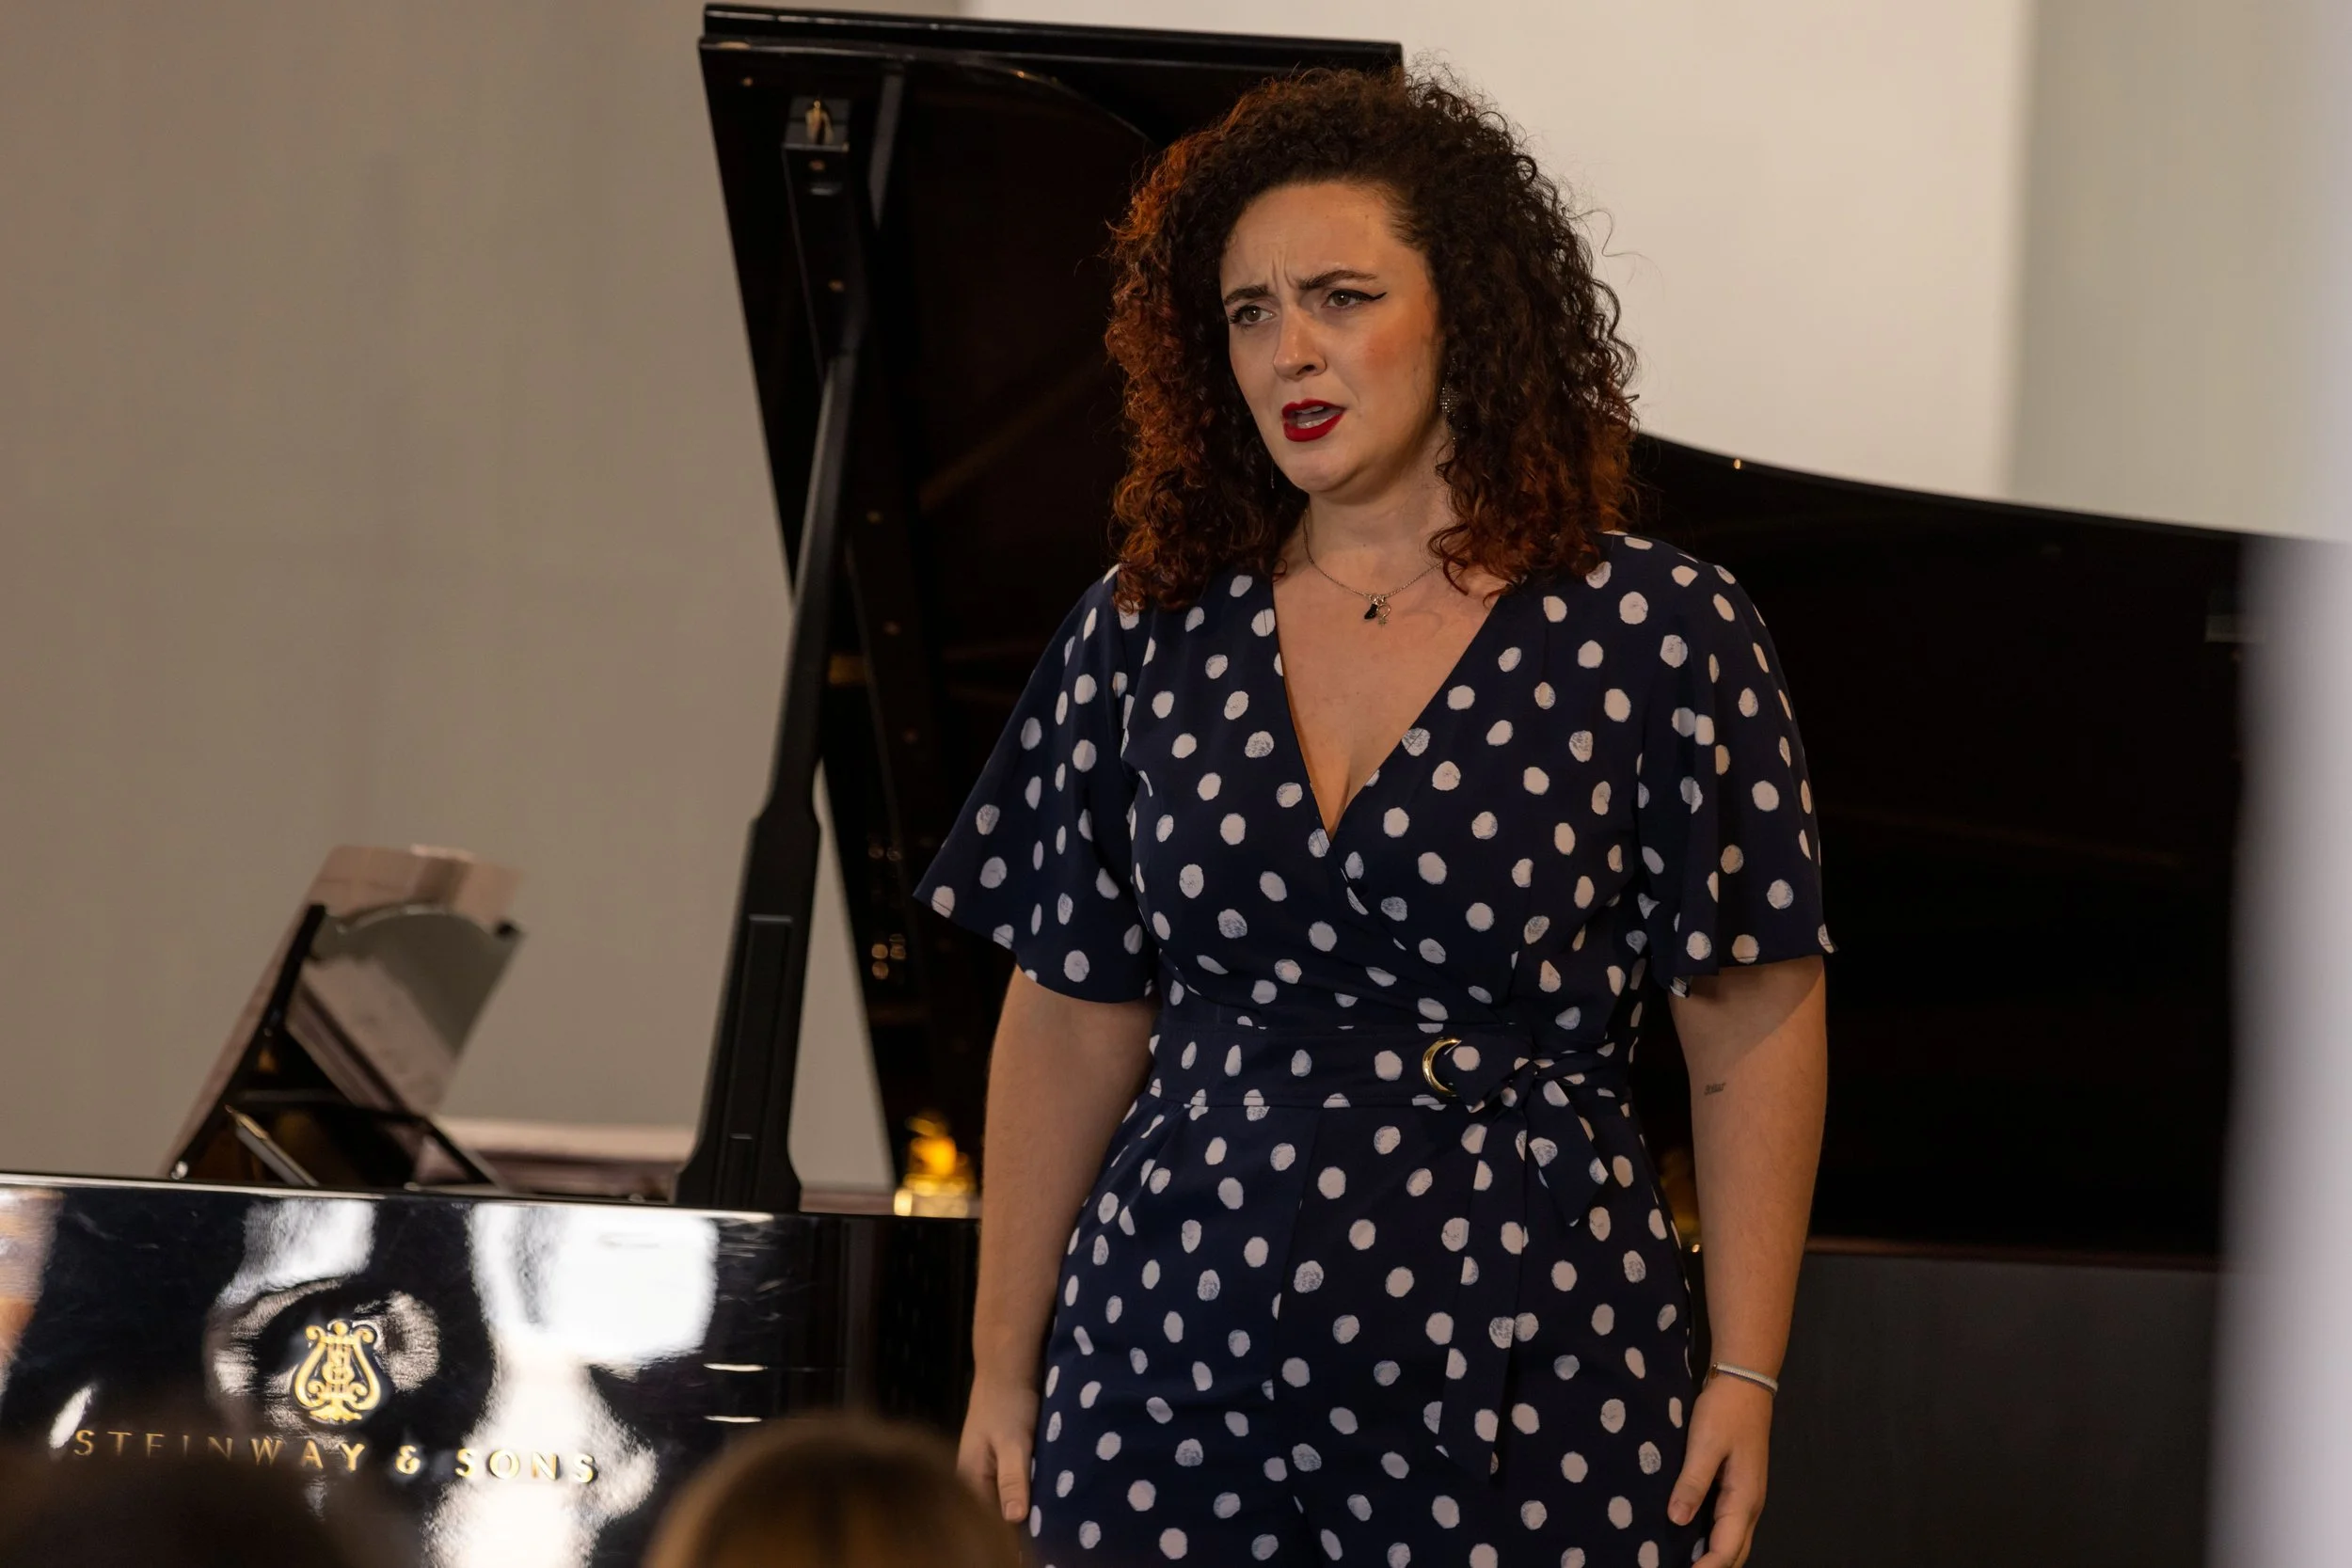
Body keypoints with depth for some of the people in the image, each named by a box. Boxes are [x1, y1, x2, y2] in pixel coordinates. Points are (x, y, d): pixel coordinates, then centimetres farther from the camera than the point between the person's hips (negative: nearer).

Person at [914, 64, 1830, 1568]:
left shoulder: (1656, 635, -3)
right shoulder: (1148, 631, 7)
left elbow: (1756, 1029, -3)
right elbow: (1072, 1022, 11)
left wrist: (1745, 1377, -8)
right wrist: (1003, 1373, 9)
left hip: (1520, 1395, -3)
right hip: (1169, 1373, 3)